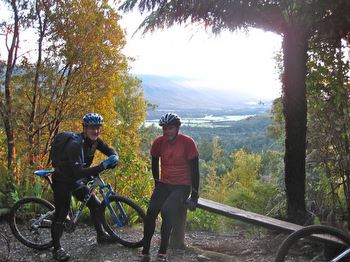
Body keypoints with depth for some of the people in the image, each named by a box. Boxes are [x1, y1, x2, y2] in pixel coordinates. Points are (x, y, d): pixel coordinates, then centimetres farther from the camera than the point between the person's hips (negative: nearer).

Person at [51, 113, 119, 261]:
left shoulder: (94, 140, -9)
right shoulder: (74, 145, -32)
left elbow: (109, 150, 3)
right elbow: (79, 172, -39)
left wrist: (114, 157, -21)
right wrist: (102, 167, -44)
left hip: (76, 182, 8)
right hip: (62, 182, -7)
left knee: (95, 205, 8)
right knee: (61, 214, -3)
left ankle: (101, 235, 25)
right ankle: (57, 249, 11)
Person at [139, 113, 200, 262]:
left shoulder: (188, 142, -13)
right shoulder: (159, 142, -3)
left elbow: (194, 170, -9)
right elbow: (155, 164, 14)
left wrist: (194, 195, -9)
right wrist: (157, 185, 17)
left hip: (182, 186, -3)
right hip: (164, 184, 4)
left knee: (167, 211, -28)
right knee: (151, 212, -19)